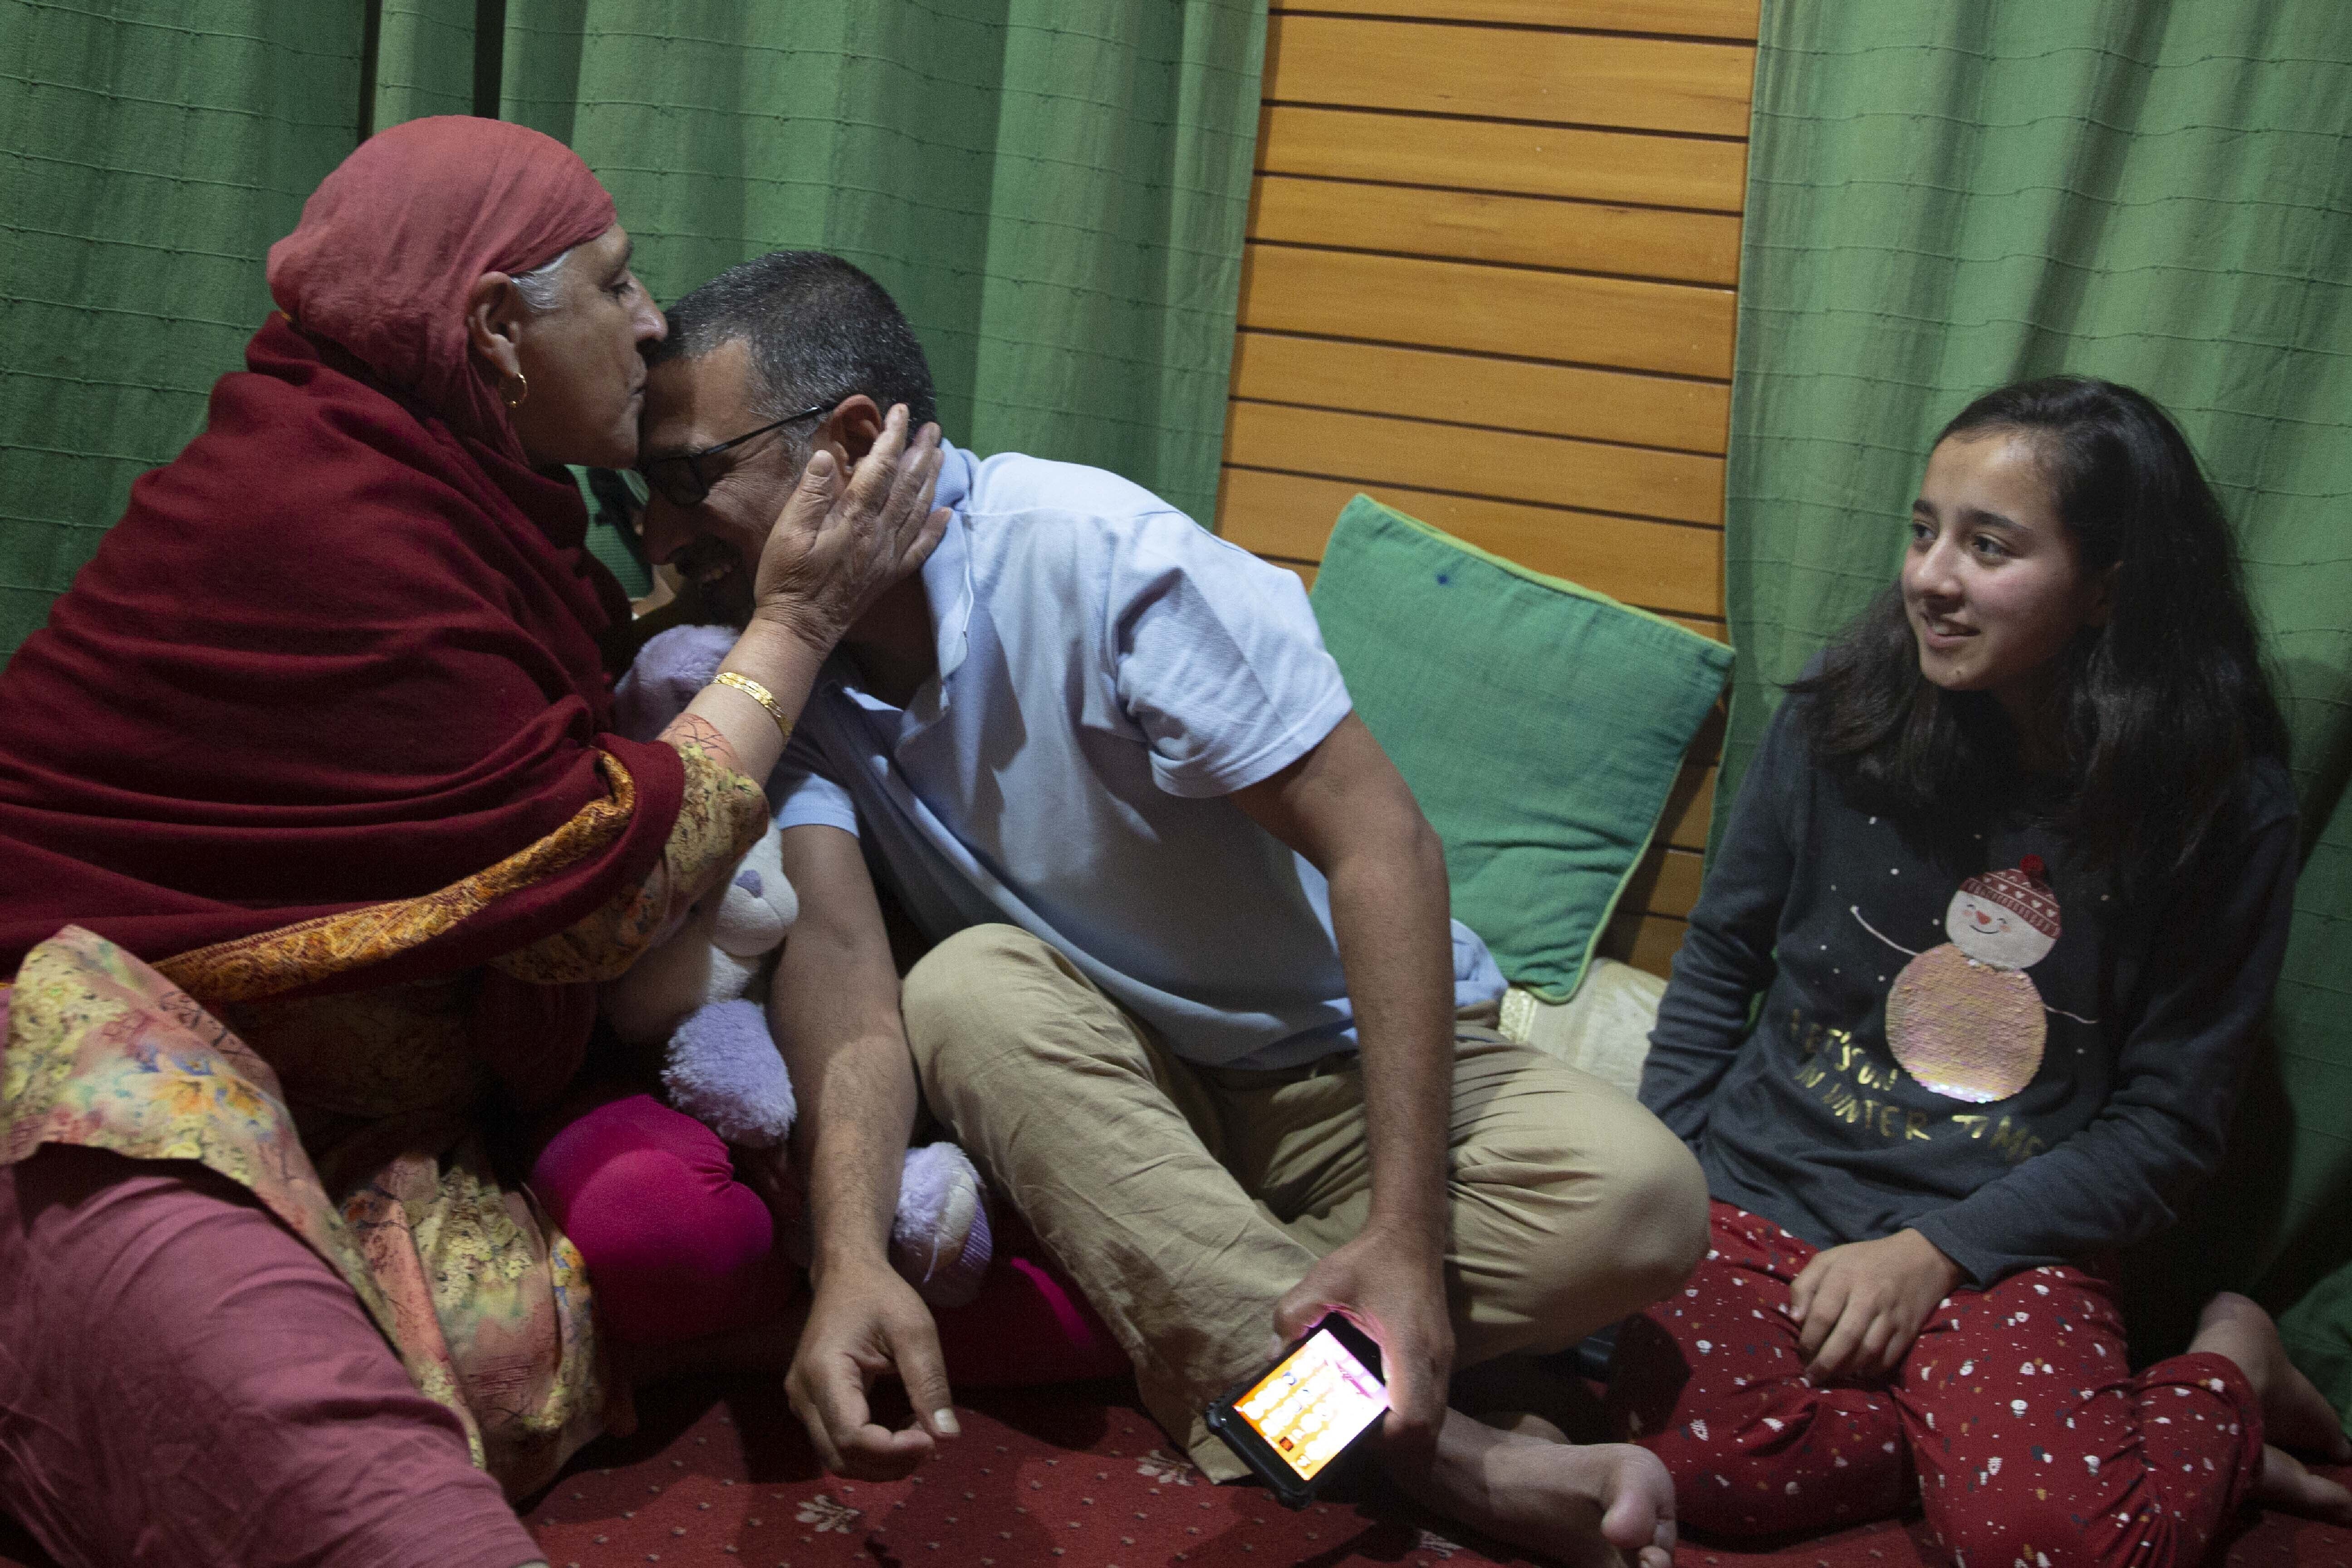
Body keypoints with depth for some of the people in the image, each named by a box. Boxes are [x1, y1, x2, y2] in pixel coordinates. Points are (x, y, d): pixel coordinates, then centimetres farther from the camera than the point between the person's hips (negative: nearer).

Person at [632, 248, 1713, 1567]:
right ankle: (1420, 1452, -27)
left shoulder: (1101, 555, -23)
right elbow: (841, 948, -23)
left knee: (1635, 1197, -29)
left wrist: (1405, 1240, -32)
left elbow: (1383, 846, -25)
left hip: (1345, 1058, -3)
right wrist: (852, 1259, -43)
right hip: (1119, 1086, 4)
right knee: (970, 986, -31)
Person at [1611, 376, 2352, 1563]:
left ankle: (2230, 1368, 5)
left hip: (2007, 1241, -2)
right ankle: (2103, 1432, -4)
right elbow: (1718, 964, 10)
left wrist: (1937, 1249, -13)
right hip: (1762, 1190, 3)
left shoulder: (2223, 809, -6)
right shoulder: (1842, 720, -2)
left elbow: (2167, 1121, -2)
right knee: (1692, 1452, -25)